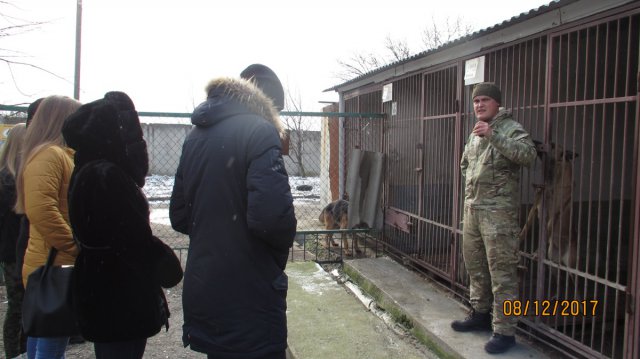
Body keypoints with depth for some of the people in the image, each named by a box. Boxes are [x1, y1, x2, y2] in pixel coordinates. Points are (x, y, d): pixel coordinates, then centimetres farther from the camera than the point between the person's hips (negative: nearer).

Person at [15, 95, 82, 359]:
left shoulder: (60, 154, 17)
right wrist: (76, 248, -23)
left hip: (52, 268, 10)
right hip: (56, 270, -10)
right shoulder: (49, 154, -15)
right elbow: (40, 209, -29)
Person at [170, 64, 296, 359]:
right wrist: (282, 246, -5)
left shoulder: (196, 135, 9)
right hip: (249, 302, -7)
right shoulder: (259, 131, -14)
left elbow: (179, 217, 12)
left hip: (201, 294, 7)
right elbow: (270, 216, -25)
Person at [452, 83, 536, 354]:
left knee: (501, 271, -6)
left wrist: (493, 136, -32)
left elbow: (528, 155, -27)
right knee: (475, 265, 17)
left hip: (498, 211, -8)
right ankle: (480, 314, 32)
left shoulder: (511, 128, -8)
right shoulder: (474, 133, 17)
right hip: (471, 208, 8)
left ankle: (505, 331, 1)